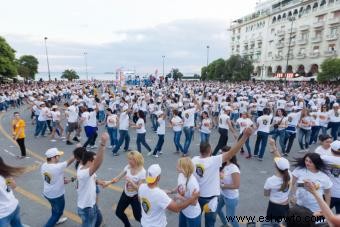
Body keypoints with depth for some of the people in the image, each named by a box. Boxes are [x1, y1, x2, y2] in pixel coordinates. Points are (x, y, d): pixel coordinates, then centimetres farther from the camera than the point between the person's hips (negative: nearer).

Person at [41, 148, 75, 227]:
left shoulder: (44, 166, -9)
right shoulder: (58, 167, -34)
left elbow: (50, 178, 3)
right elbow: (69, 161, -21)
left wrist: (62, 180, 2)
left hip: (47, 193, 8)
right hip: (57, 195, -8)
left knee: (55, 208, 34)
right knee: (58, 212, 17)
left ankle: (56, 220, 57)